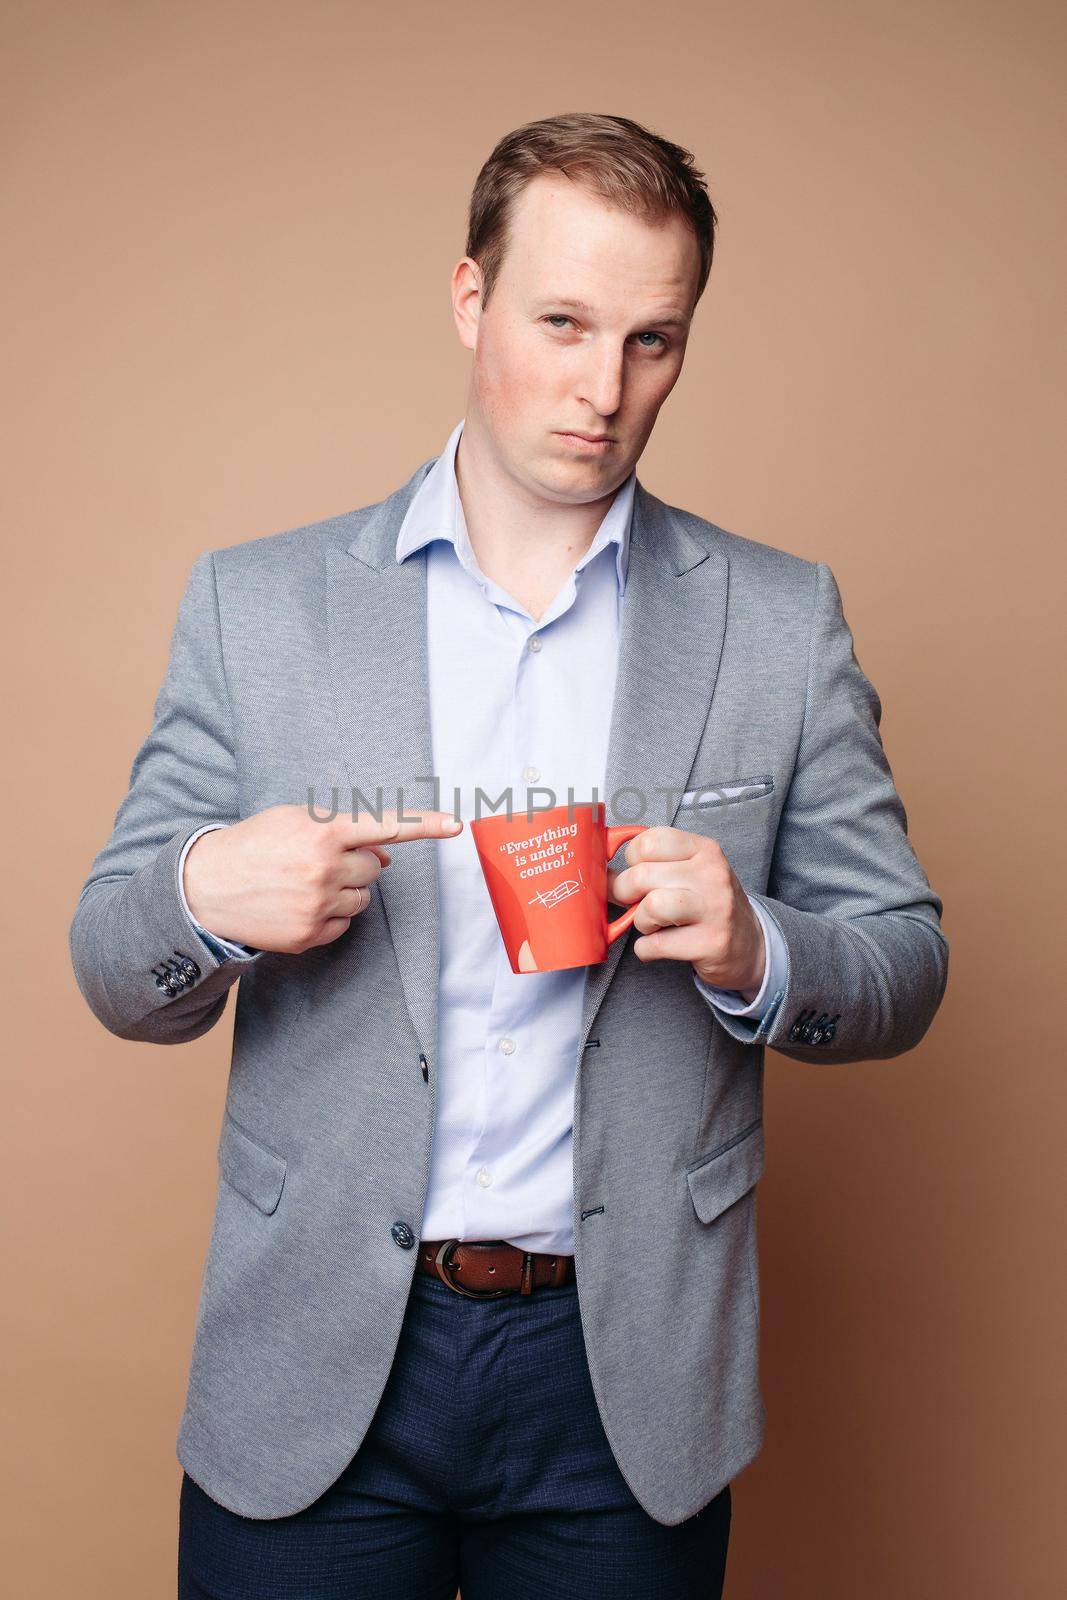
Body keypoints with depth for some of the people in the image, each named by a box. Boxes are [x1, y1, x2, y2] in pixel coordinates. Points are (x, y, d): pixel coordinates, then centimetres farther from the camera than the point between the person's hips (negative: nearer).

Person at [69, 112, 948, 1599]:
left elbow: (904, 964, 3)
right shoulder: (254, 602, -2)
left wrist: (753, 949, -18)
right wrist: (204, 899, -21)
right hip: (312, 1373, 0)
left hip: (627, 1381, 1)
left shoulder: (781, 621, -1)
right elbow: (116, 968, 2)